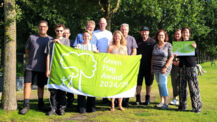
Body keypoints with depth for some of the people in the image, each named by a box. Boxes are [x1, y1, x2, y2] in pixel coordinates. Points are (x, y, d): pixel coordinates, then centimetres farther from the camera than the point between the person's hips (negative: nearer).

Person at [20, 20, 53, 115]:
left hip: (42, 67, 0)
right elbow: (27, 51, 13)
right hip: (30, 66, 0)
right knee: (27, 84, -7)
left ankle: (40, 104, 24)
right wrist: (29, 60, 10)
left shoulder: (50, 39, 3)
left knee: (40, 86, 9)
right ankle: (26, 105, -1)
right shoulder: (32, 37, 4)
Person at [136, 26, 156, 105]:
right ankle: (138, 98, 8)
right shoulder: (138, 42, 9)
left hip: (149, 65, -1)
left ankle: (147, 98, 17)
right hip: (139, 65, 2)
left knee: (149, 82, 6)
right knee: (138, 82, 1)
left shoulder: (152, 42, 2)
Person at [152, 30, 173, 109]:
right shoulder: (155, 46, 10)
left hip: (164, 67, -5)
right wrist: (151, 67, 10)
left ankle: (165, 103, -10)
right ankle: (162, 101, 13)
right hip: (156, 68, 5)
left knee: (162, 83, -14)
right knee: (159, 84, 6)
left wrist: (165, 67, -16)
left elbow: (171, 57, -8)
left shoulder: (168, 45, -4)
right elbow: (153, 57, 16)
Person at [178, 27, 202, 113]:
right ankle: (182, 105, 14)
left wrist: (195, 48, -19)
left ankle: (197, 106, 4)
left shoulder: (192, 42, 3)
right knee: (182, 86, 4)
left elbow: (196, 55, -2)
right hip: (182, 66, 3)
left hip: (191, 66, -3)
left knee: (193, 86, -3)